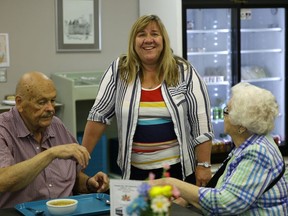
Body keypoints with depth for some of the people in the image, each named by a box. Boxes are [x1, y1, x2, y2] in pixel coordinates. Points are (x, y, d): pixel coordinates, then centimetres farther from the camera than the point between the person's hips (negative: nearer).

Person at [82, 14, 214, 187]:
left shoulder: (185, 72, -4)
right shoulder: (118, 71, -1)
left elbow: (202, 123, -4)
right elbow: (99, 115, 1)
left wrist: (203, 165, -7)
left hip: (179, 168, -1)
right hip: (135, 170, 1)